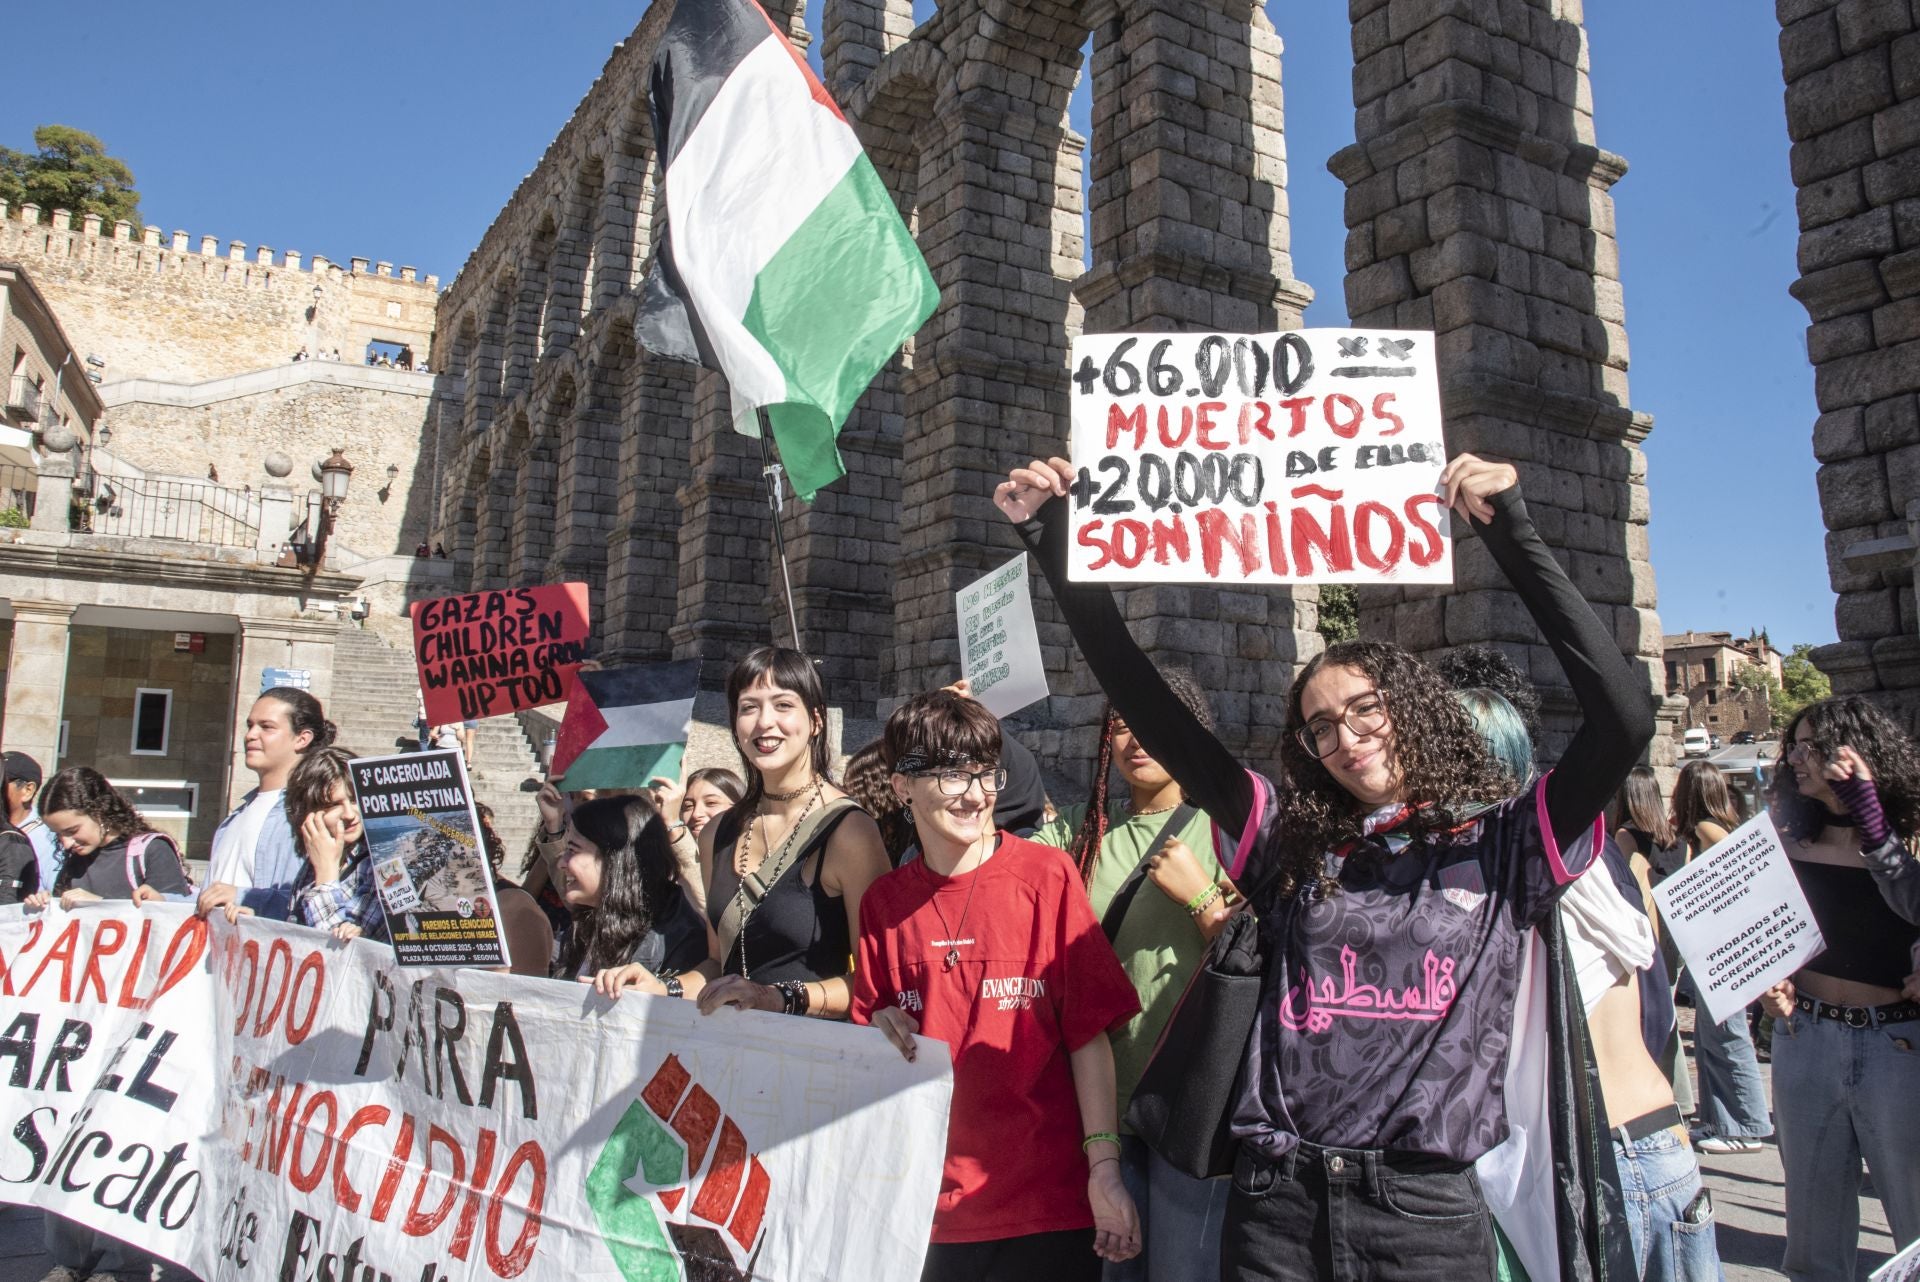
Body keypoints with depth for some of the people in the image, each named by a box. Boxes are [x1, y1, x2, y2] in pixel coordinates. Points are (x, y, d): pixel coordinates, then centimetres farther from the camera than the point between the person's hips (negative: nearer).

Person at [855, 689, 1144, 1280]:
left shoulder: (1047, 875, -7)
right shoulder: (883, 903, 2)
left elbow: (1089, 1032, -7)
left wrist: (1105, 1167, -12)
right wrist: (878, 1033, -9)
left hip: (1047, 1202, -2)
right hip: (931, 1203, 3)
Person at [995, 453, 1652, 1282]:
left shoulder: (1501, 848, 3)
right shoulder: (1288, 843, 6)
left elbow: (1623, 718, -10)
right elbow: (1146, 704, 3)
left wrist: (1510, 534, -13)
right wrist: (1051, 538, 1)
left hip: (1428, 1213, -1)